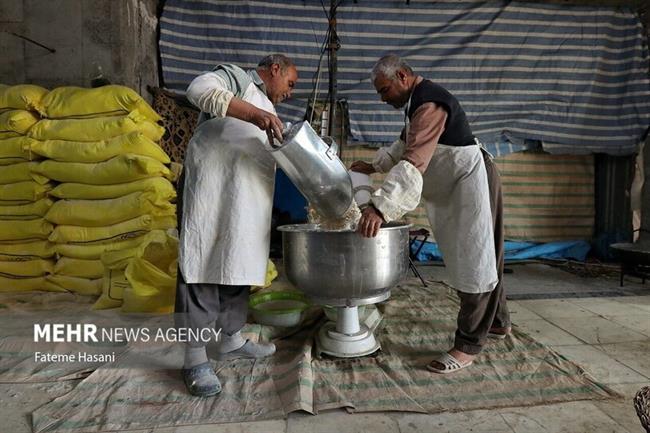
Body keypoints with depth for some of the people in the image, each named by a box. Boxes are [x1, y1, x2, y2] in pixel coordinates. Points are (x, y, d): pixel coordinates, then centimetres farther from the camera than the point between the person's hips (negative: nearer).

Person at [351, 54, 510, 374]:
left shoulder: (429, 104, -23)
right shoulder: (418, 101, 10)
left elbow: (413, 163, -36)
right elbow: (404, 144, 23)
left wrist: (380, 207, -43)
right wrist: (373, 165, 14)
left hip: (472, 184, -10)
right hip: (454, 189, 10)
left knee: (473, 260, -6)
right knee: (477, 257, 18)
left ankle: (468, 345, 3)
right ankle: (498, 321, 35)